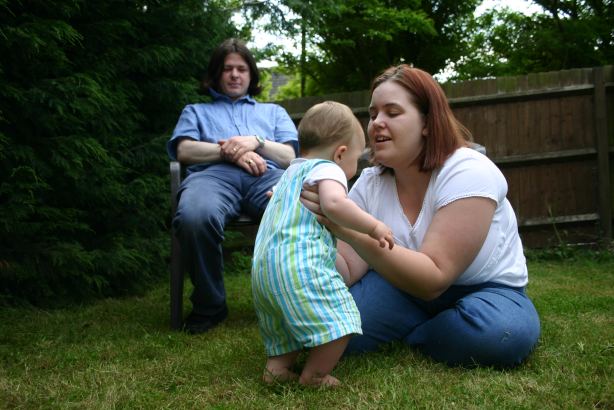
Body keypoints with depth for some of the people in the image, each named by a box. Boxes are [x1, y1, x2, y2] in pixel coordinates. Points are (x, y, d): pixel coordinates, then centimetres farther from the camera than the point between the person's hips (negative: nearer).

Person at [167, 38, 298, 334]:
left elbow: (289, 156, 21)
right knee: (194, 217, -41)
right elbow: (184, 151, 15)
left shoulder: (273, 111, 38)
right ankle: (209, 304, -19)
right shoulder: (196, 111, 37)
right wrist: (229, 151, 0)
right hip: (214, 174, 0)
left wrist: (256, 142, 1)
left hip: (267, 175, 1)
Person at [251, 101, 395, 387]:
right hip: (299, 263, -10)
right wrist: (374, 227, -16)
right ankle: (314, 377, -3)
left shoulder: (291, 172, 28)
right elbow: (334, 204, -22)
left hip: (263, 266, 10)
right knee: (339, 317, -8)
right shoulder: (327, 169, -2)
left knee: (287, 322, 23)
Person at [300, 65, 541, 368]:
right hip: (407, 286, 3)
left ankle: (399, 338, -6)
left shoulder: (469, 173, -23)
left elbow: (434, 279, -32)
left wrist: (350, 229, -43)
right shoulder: (370, 184, -6)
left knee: (499, 332, -36)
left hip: (485, 292, -2)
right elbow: (348, 271, -13)